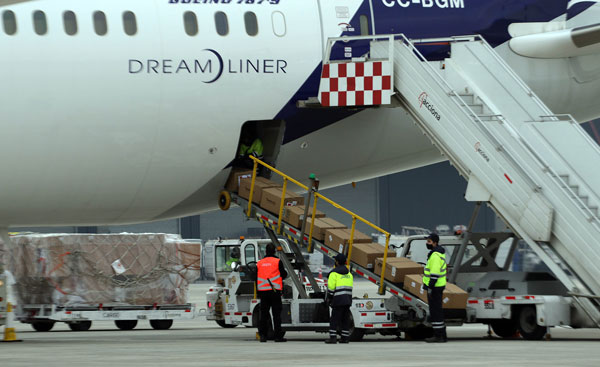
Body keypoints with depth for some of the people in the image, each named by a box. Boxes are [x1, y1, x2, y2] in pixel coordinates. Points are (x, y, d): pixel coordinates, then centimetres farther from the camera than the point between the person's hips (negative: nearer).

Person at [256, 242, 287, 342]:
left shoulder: (259, 263, 9)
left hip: (263, 292, 4)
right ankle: (278, 336, -3)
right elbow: (283, 275, -1)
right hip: (275, 291, -4)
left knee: (263, 314, 7)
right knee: (276, 314, -1)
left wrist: (258, 293, 19)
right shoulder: (277, 262, -4)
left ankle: (262, 335, 4)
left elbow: (256, 279, 12)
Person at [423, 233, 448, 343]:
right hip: (440, 285, 11)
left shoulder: (435, 255, -19)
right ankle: (442, 335, 18)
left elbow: (434, 273, -24)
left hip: (434, 287, -11)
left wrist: (430, 287, -23)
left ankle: (438, 336, -3)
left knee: (435, 311, -6)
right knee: (437, 310, 14)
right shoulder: (440, 252, 14)